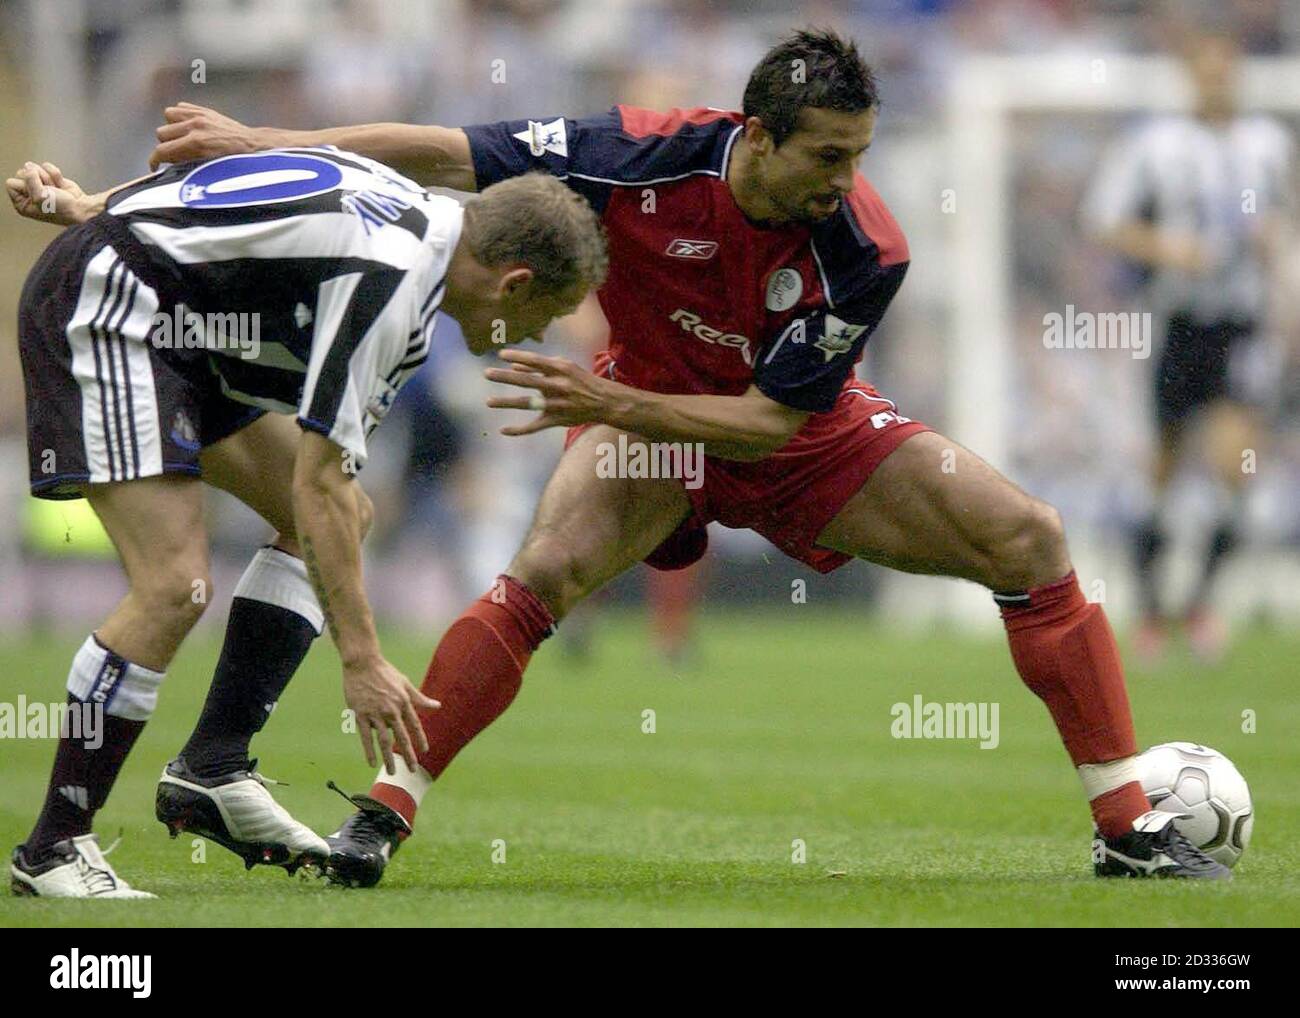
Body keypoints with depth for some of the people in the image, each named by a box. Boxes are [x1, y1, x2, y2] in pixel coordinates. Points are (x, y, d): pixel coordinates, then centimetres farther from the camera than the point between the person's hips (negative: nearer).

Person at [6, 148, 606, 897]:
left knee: (349, 517, 9)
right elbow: (318, 485, -24)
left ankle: (213, 767, 10)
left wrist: (92, 209, 18)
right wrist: (362, 659, -21)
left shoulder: (423, 217, 3)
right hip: (100, 307, -11)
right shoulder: (391, 281, -25)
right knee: (174, 585, -20)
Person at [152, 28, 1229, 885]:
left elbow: (773, 419, -26)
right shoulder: (650, 158, -29)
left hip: (803, 434, 1)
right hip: (648, 407, -1)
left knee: (1028, 540, -13)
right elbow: (447, 155, -22)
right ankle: (383, 813, -21)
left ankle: (1128, 826, -4)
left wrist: (610, 403, -39)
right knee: (547, 570, -29)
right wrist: (258, 142, -24)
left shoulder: (864, 250, -29)